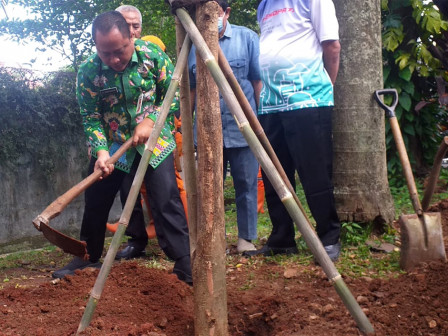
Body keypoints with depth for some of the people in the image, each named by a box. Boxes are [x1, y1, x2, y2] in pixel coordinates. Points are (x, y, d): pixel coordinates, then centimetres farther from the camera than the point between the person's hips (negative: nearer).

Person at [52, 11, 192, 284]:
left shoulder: (153, 56, -16)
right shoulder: (88, 72, -14)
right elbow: (91, 117, -11)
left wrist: (150, 120, -19)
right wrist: (101, 151, -26)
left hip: (155, 140, -2)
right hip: (111, 144, 2)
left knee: (167, 203, -12)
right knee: (96, 203, 11)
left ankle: (185, 267, -5)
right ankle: (89, 257, 34)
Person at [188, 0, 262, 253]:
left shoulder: (247, 38, -1)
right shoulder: (193, 46, 5)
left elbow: (259, 81, 1)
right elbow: (191, 90, 14)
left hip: (243, 127, -2)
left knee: (246, 184, 4)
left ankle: (247, 237, 15)